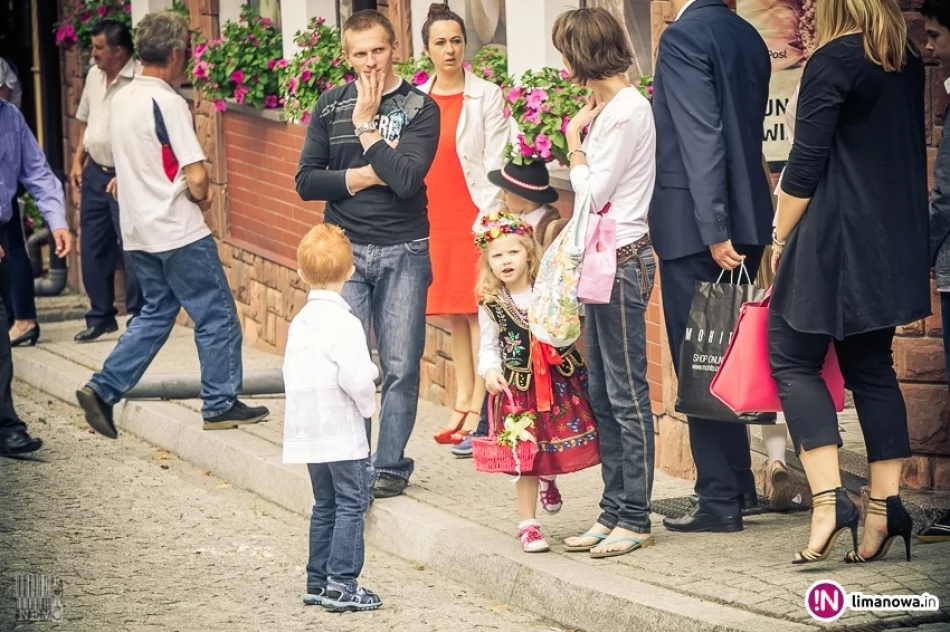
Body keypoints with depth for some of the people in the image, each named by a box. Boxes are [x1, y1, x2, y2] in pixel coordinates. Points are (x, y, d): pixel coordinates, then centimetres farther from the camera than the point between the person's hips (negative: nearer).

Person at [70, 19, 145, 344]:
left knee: (131, 250, -4)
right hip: (95, 172, 8)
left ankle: (139, 318, 7)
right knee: (93, 248, 13)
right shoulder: (94, 76, 9)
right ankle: (100, 315, 25)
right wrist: (78, 160, 15)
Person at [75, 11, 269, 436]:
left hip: (139, 230, 8)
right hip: (178, 232, -8)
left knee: (157, 313, 17)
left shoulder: (122, 100, 8)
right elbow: (197, 178, -22)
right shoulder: (167, 103, -18)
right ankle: (220, 404, 11)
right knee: (217, 316, 5)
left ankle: (103, 390, 9)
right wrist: (201, 197, 0)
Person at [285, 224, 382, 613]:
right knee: (352, 503, -3)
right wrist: (368, 404, -3)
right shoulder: (344, 324, -16)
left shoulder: (300, 322, 9)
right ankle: (341, 583, -7)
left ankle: (318, 580, 18)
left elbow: (291, 373, 14)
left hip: (308, 430, 8)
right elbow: (355, 378, -22)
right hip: (341, 430, -8)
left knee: (325, 504, 16)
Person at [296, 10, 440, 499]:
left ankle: (391, 466, 9)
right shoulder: (330, 106, 7)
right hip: (345, 251, 1)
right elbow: (306, 181, 3)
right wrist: (359, 177, -9)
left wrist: (366, 126, -10)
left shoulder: (420, 108, -1)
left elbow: (407, 179, -15)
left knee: (401, 367, -1)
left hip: (403, 253, -1)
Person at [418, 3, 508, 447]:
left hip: (475, 217, -5)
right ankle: (462, 404, 16)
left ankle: (479, 411, -5)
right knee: (453, 314, 10)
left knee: (478, 311, -6)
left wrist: (489, 219, -12)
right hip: (434, 218, 5)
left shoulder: (486, 96, -4)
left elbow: (495, 163, -5)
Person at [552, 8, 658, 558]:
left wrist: (575, 140, -5)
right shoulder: (606, 108, 14)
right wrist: (579, 134, 7)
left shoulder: (629, 110, -15)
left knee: (627, 393, -4)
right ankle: (614, 512, 18)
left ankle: (635, 518, 1)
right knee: (603, 394, 12)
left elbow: (594, 193, -15)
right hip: (603, 260, 10)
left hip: (623, 261, -10)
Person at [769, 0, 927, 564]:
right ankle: (886, 508, 6)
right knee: (872, 366, 12)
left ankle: (829, 499, -14)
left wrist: (781, 238, -2)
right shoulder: (909, 63, 10)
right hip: (895, 242, 7)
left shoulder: (834, 61, -13)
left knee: (794, 359, 0)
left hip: (835, 241, -7)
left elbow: (805, 163, -13)